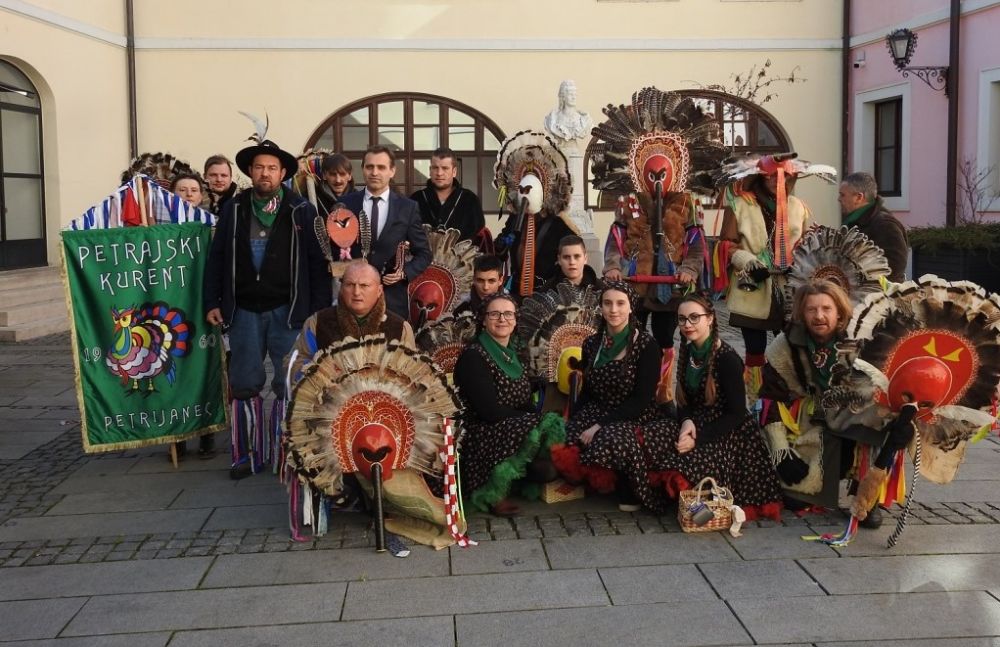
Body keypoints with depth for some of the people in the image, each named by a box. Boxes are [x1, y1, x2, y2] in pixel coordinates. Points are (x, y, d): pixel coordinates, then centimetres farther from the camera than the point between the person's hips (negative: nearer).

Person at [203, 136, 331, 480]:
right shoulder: (234, 209, 6)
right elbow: (217, 258, 8)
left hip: (287, 310, -2)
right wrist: (212, 303, 3)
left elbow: (317, 262, -2)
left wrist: (320, 308, -6)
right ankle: (248, 454, 17)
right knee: (244, 386, 6)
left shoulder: (301, 211, 0)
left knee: (289, 385, 3)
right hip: (244, 310, 2)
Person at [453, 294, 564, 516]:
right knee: (534, 431, -27)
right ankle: (489, 493, -13)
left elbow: (526, 402, 9)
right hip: (480, 433, -7)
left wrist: (540, 417, -13)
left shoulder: (512, 354, 13)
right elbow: (489, 411, -20)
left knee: (555, 423, -15)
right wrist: (538, 420, -14)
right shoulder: (473, 356, -13)